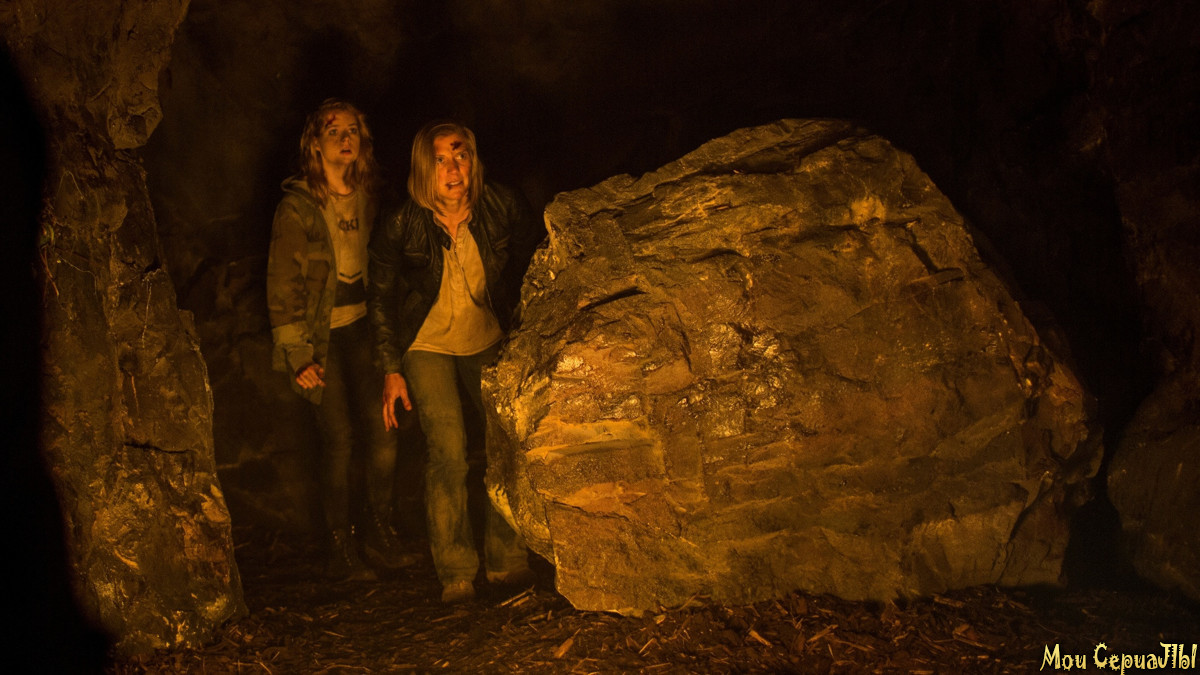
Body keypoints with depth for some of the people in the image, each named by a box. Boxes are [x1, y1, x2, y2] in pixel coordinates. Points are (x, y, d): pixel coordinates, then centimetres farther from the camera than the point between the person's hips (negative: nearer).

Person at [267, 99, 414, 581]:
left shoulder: (367, 197, 6)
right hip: (319, 334, -5)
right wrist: (298, 355, -13)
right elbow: (282, 286, -11)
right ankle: (341, 549, 11)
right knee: (339, 438, -5)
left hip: (361, 327, 5)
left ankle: (379, 532, 18)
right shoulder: (297, 206, -11)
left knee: (382, 428, 0)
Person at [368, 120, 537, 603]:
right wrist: (391, 371, -7)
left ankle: (506, 560, 11)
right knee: (448, 451, -15)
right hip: (427, 346, -2)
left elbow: (530, 261, 4)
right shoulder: (400, 228, -19)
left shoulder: (500, 208, -14)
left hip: (487, 342, 3)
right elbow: (381, 298, -6)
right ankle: (455, 572, 0)